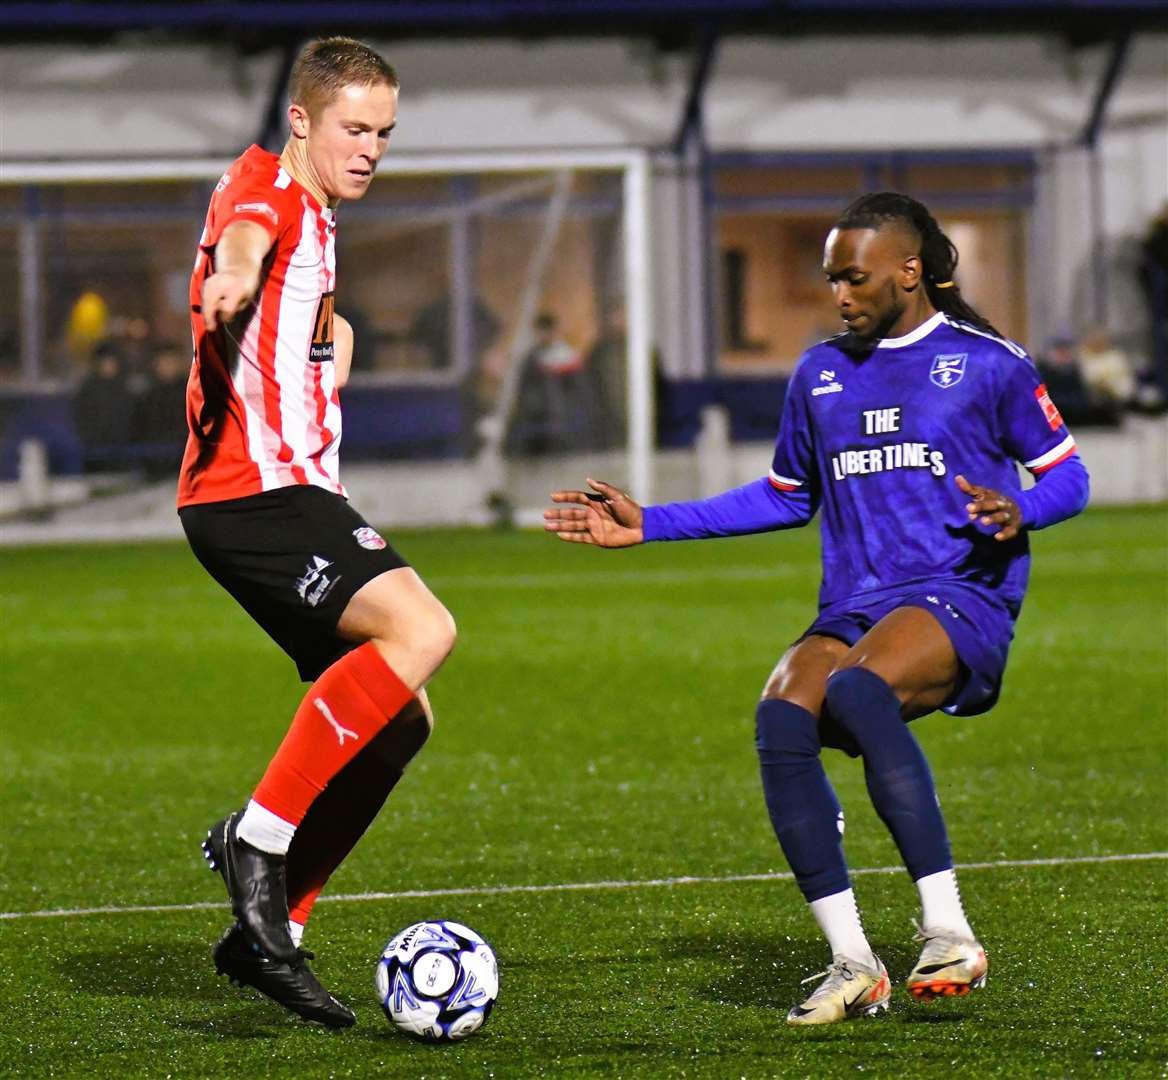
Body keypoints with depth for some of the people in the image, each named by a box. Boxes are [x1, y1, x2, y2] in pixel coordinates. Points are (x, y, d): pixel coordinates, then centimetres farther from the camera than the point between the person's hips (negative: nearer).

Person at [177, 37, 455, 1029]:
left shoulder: (315, 216, 23)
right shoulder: (264, 187, -6)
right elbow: (241, 239, -33)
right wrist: (232, 279, -57)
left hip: (291, 492, 10)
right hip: (255, 490, -10)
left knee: (399, 720, 7)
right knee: (421, 628, -27)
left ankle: (271, 932, 9)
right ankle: (258, 836, -22)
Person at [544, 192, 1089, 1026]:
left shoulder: (987, 363, 5)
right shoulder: (820, 374, 19)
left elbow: (1067, 476, 9)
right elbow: (787, 497, 31)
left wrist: (1018, 512, -15)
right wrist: (649, 526, 25)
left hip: (962, 598, -5)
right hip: (852, 611, 5)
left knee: (857, 689, -37)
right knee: (782, 716, -28)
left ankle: (949, 934, -36)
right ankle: (852, 963, -25)